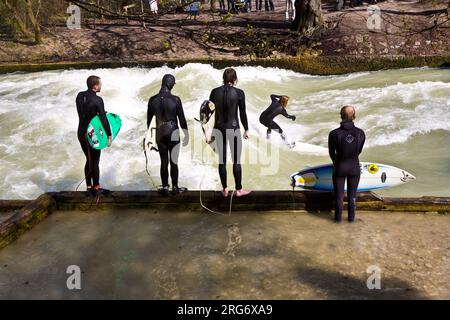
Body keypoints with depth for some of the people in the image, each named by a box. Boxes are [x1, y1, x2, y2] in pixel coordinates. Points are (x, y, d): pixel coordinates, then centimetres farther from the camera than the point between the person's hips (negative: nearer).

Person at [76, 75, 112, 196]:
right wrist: (109, 135, -14)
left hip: (81, 133, 6)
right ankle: (96, 188, 12)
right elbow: (103, 119, -20)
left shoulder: (80, 95, 1)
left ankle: (89, 187, 21)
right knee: (95, 161, 5)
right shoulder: (97, 100, -19)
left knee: (89, 160, 16)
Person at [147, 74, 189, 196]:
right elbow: (182, 119, -7)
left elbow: (148, 119, 6)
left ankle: (165, 188, 14)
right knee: (174, 161, 7)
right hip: (173, 133, -2)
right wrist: (186, 135, 4)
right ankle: (175, 188, 14)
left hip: (160, 134, 3)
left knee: (163, 162, 10)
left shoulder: (153, 100, -2)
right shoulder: (175, 99, -11)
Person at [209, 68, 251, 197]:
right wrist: (246, 129, 8)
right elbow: (242, 113, -4)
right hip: (233, 128, -3)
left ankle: (225, 189, 16)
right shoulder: (239, 93, -8)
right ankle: (239, 189, 14)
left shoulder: (215, 92, -1)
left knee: (222, 160, 9)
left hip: (219, 128, 3)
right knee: (236, 160, 6)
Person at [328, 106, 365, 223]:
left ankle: (338, 217, 25)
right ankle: (351, 217, 28)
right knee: (352, 194, 18)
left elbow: (331, 153, -5)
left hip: (340, 167, -2)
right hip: (355, 167, 2)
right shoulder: (360, 133, -12)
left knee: (339, 194, 14)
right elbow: (359, 151, 2)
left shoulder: (334, 134, -19)